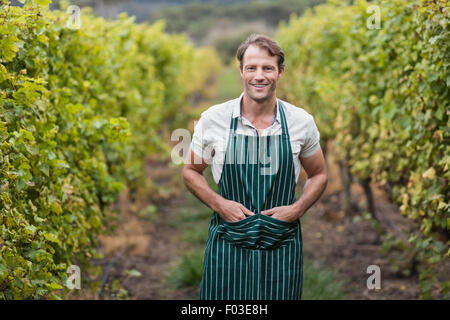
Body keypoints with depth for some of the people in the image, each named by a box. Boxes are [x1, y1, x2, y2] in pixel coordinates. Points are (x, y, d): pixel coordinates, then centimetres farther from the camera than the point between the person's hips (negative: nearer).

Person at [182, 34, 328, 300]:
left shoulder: (301, 122, -2)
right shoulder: (213, 119, -4)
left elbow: (319, 175, 13)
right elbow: (191, 171, 9)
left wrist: (298, 209, -6)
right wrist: (219, 204, -9)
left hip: (282, 249, 1)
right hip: (228, 247, -1)